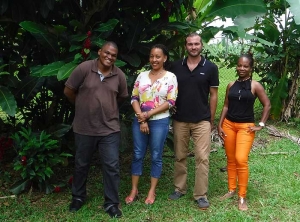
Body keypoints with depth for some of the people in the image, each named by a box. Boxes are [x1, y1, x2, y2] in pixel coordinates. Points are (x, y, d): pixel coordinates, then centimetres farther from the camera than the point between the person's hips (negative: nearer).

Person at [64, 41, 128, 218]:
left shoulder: (120, 75, -2)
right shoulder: (84, 68, -11)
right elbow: (68, 91, -3)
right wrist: (84, 106, 8)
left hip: (110, 129, 1)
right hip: (84, 128, -1)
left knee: (112, 166, 4)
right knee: (81, 164, 17)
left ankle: (112, 203, 20)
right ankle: (78, 197, 38)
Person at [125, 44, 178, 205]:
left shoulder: (170, 77, -3)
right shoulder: (142, 75, 7)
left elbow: (170, 102, -9)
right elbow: (134, 98, 4)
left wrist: (148, 114, -13)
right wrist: (141, 118, -8)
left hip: (159, 121, -3)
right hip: (139, 121, 3)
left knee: (156, 157, 6)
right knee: (137, 155, 8)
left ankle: (152, 191, 19)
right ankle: (134, 190, 20)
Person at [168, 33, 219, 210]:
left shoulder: (210, 68, -2)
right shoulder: (176, 67, 3)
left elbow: (213, 95, 2)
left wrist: (211, 120, 2)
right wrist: (171, 115, 4)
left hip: (202, 121, -2)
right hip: (180, 120, 2)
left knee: (202, 158, -3)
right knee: (180, 157, 12)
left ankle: (201, 195, 6)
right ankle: (180, 188, 26)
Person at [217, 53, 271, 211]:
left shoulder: (255, 86, -5)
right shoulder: (231, 85, 5)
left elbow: (267, 105, -1)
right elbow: (226, 106, 9)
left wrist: (261, 125, -5)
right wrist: (220, 125, 3)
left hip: (246, 126, -4)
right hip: (229, 124, 4)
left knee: (241, 160, -13)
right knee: (230, 159, 10)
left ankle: (242, 197, -2)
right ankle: (231, 190, 24)